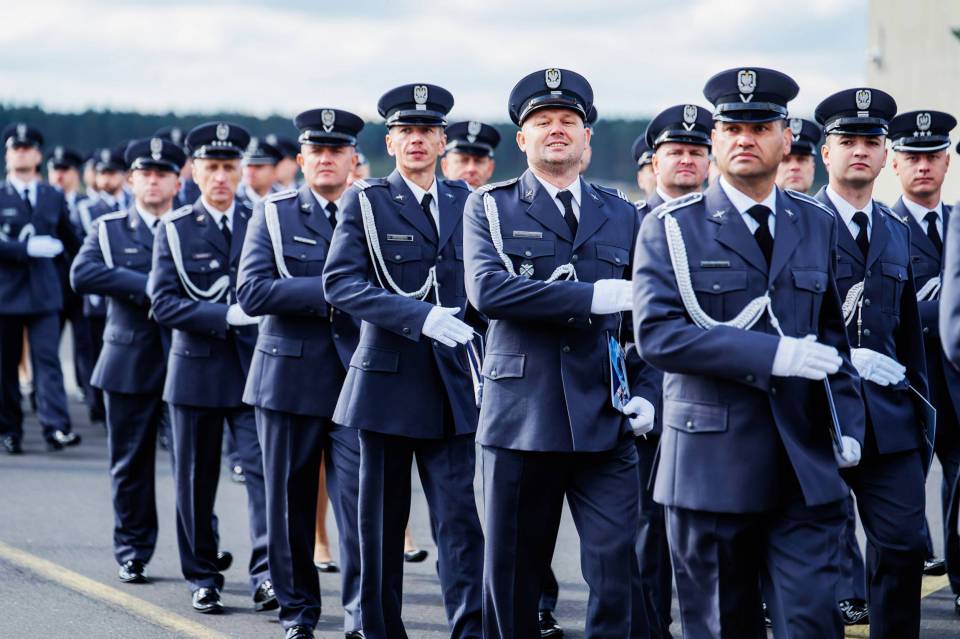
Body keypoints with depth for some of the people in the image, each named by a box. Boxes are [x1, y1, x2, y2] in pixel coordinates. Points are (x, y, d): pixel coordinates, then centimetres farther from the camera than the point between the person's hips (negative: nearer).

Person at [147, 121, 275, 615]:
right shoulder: (174, 230, 2)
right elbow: (163, 302, -8)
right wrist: (226, 315, -19)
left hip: (254, 369, 0)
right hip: (196, 368, 0)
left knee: (264, 468, -13)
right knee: (196, 481, 7)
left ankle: (265, 573, -16)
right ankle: (203, 579, 18)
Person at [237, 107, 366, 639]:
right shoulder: (273, 214, 5)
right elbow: (251, 293, -9)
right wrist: (327, 291, -15)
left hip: (357, 378, 0)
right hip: (289, 377, 0)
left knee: (362, 502, -8)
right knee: (290, 505, 7)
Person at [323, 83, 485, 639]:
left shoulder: (466, 202, 9)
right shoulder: (365, 203, -1)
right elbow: (340, 283, -13)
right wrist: (420, 316, -22)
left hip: (452, 384, 2)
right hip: (387, 379, -2)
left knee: (460, 517, -5)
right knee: (383, 519, 6)